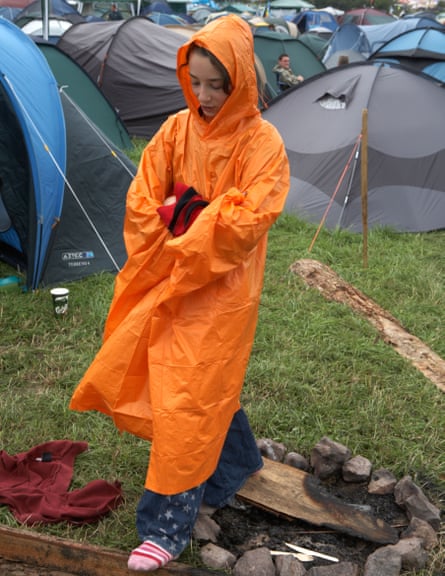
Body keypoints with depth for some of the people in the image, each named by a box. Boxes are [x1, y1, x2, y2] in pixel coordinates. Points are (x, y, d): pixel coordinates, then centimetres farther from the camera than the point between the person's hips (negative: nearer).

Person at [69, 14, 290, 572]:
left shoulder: (262, 143, -12)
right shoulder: (177, 129, 2)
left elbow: (247, 220, -20)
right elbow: (142, 201, 3)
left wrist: (181, 256, -16)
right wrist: (158, 261, -5)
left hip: (221, 292, -5)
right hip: (167, 283, 5)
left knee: (189, 400, -5)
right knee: (210, 387, 18)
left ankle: (167, 530, 5)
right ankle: (240, 462, 46)